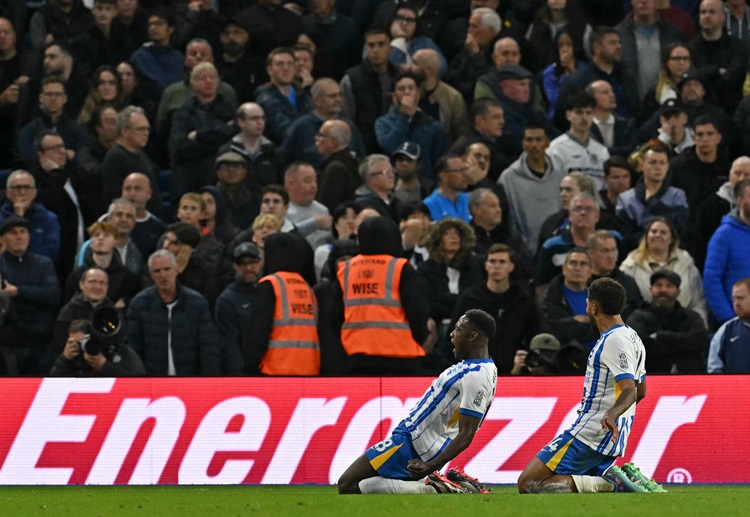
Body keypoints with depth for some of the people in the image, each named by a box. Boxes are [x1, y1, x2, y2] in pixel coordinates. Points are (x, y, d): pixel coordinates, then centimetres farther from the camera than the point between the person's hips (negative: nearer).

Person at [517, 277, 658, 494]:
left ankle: (608, 484, -23)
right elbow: (640, 391, 26)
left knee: (528, 484, -13)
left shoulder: (614, 341, -15)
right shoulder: (632, 338, 15)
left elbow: (630, 390, -26)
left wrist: (611, 414, -45)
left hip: (590, 434, -10)